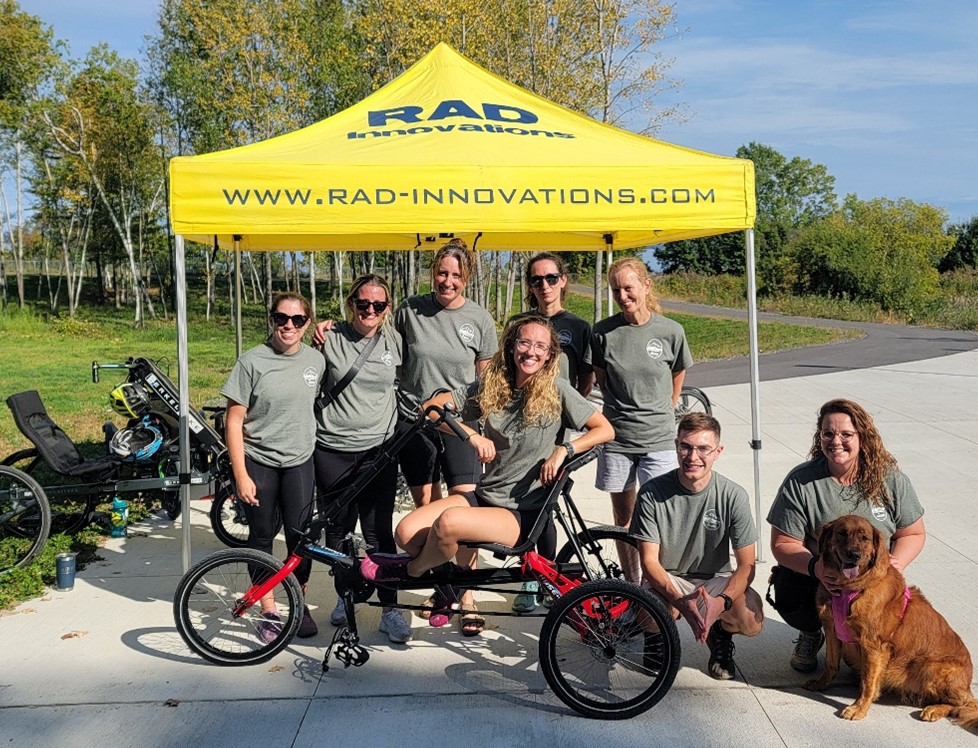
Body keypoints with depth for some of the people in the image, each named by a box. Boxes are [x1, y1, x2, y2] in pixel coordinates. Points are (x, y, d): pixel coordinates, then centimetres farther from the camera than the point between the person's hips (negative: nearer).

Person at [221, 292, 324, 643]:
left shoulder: (316, 359, 0)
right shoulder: (252, 361, -11)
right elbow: (234, 421, -10)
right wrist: (241, 475, -12)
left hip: (300, 462, 2)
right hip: (258, 462, -2)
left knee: (301, 535, 2)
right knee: (261, 536, 7)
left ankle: (299, 605, 22)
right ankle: (269, 612, 21)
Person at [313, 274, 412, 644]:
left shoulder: (393, 340, 2)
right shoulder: (331, 339, -3)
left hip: (378, 449, 0)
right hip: (332, 449, 0)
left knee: (379, 531, 0)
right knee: (337, 529, 12)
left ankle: (390, 609, 9)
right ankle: (344, 595, 34)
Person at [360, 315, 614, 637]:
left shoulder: (557, 391, -5)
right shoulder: (490, 386, 5)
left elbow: (605, 430, -4)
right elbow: (431, 407, 0)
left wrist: (564, 450, -18)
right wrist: (471, 435, -15)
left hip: (522, 511, -5)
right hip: (484, 495, 5)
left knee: (448, 522, -31)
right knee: (406, 532, -16)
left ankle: (412, 570, 4)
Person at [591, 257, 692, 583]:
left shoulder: (671, 331, -6)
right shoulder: (603, 332, -4)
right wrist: (621, 408, 11)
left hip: (659, 438, -1)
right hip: (617, 437, 2)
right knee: (623, 517, 11)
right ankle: (631, 585, 26)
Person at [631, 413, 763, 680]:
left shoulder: (733, 496, -12)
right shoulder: (651, 493, -15)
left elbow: (746, 565, -11)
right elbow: (649, 561, -15)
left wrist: (721, 602, -30)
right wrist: (680, 600, -33)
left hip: (715, 580, 1)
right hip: (666, 579, -1)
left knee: (752, 621, -27)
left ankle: (720, 634, 12)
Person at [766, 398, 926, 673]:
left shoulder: (890, 478, -5)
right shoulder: (799, 482, -11)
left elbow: (913, 533, 4)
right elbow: (783, 544, -10)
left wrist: (896, 563, -18)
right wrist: (815, 567, -30)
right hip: (813, 576, -1)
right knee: (788, 594, -32)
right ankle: (811, 634, 8)